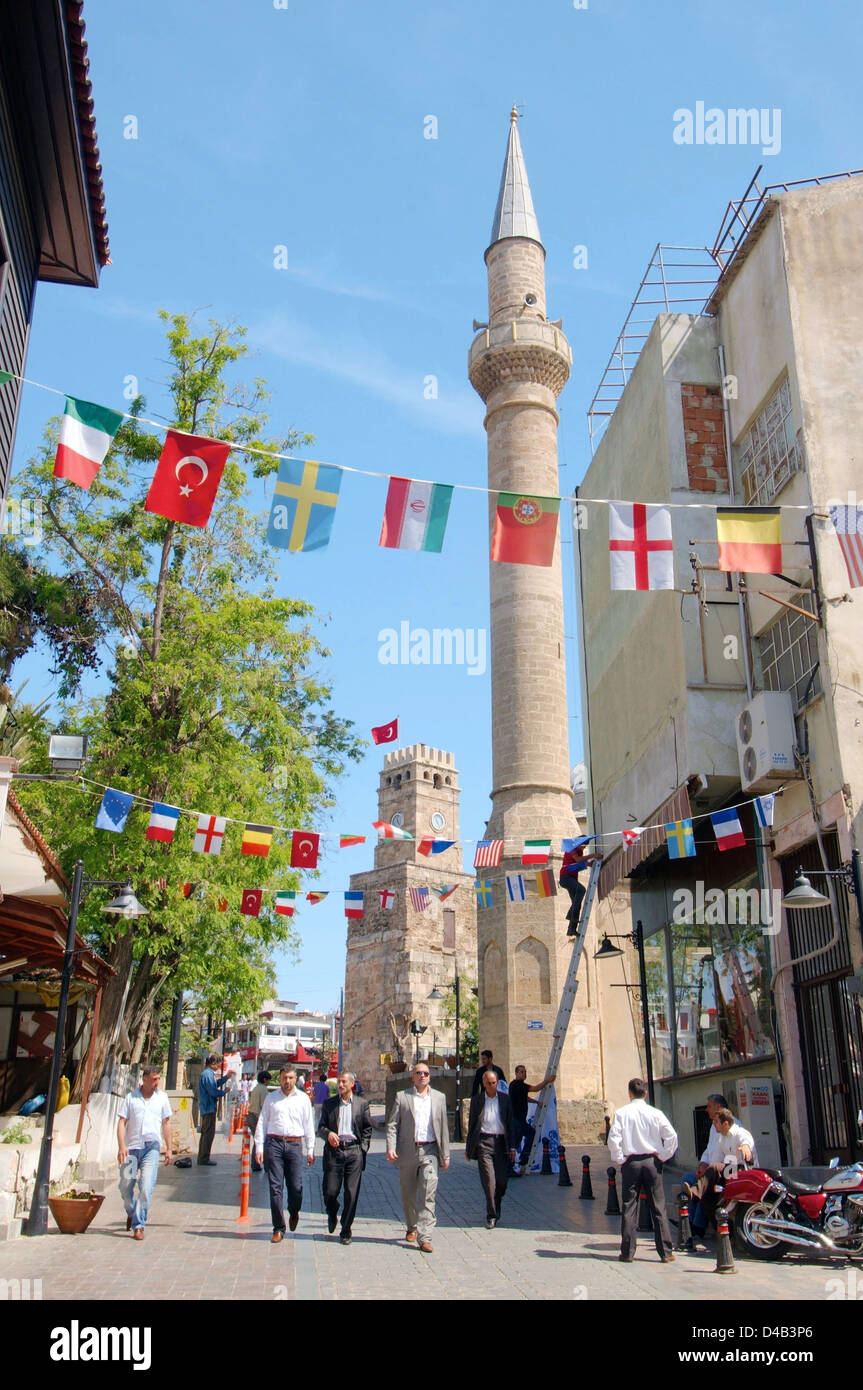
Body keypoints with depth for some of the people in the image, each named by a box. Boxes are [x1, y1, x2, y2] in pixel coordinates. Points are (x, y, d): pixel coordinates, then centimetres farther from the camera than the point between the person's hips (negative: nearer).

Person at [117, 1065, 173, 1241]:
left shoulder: (162, 1098, 9)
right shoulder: (130, 1097, 4)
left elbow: (166, 1123, 13)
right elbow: (122, 1122, 1)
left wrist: (169, 1148, 8)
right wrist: (121, 1146, -12)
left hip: (151, 1147, 0)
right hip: (131, 1147, 0)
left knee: (146, 1188, -8)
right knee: (125, 1186, 6)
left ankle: (138, 1225, 1)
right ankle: (132, 1213, 34)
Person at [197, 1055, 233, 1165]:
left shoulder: (207, 1073, 14)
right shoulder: (208, 1074, -19)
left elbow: (215, 1084, 24)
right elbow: (213, 1091, -21)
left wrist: (226, 1077, 19)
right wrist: (225, 1092, -6)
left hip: (205, 1108, 11)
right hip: (209, 1107, -11)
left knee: (205, 1132, 17)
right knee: (209, 1133, -5)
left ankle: (202, 1158, 23)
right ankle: (204, 1159, -2)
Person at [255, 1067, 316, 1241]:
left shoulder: (303, 1098, 9)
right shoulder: (271, 1098, 9)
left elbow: (308, 1125, 10)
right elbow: (262, 1123, 9)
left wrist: (310, 1150, 6)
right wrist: (259, 1147, 2)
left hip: (295, 1144, 0)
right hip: (274, 1143, 0)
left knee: (296, 1187, 0)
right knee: (275, 1187, -2)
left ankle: (294, 1213, 32)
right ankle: (278, 1228, 7)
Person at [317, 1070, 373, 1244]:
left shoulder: (362, 1104, 7)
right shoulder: (328, 1103, 9)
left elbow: (367, 1129, 10)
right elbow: (320, 1127, 8)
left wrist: (363, 1148, 1)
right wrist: (328, 1133, -12)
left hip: (354, 1151, -1)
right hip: (333, 1151, 1)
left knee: (351, 1194, -2)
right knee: (330, 1192, 0)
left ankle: (345, 1232, 11)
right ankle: (332, 1215, 33)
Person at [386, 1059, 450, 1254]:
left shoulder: (439, 1097, 10)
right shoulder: (402, 1097, 4)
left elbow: (443, 1127, 11)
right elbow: (392, 1124, 1)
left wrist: (445, 1155, 8)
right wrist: (391, 1148, -13)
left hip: (430, 1151, 0)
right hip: (408, 1151, 0)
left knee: (428, 1195, -9)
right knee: (408, 1194, 12)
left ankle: (424, 1237, -8)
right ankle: (412, 1228, 33)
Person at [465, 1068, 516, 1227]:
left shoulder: (505, 1099, 9)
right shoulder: (476, 1100, 5)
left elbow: (510, 1123, 10)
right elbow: (472, 1124, 8)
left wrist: (512, 1147, 4)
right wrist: (469, 1148, 7)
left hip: (501, 1142, 2)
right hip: (484, 1141, -2)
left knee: (502, 1181, 2)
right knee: (489, 1180, -7)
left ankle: (495, 1209, 29)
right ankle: (491, 1216, 3)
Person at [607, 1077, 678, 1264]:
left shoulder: (622, 1113, -5)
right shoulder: (655, 1113, -2)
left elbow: (613, 1139, -12)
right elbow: (672, 1136, -7)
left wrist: (619, 1160, -1)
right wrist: (662, 1157, 2)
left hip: (630, 1162, -1)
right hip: (652, 1161, 1)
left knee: (629, 1207, 5)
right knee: (658, 1208, 7)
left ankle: (627, 1252, 7)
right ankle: (666, 1253, 9)